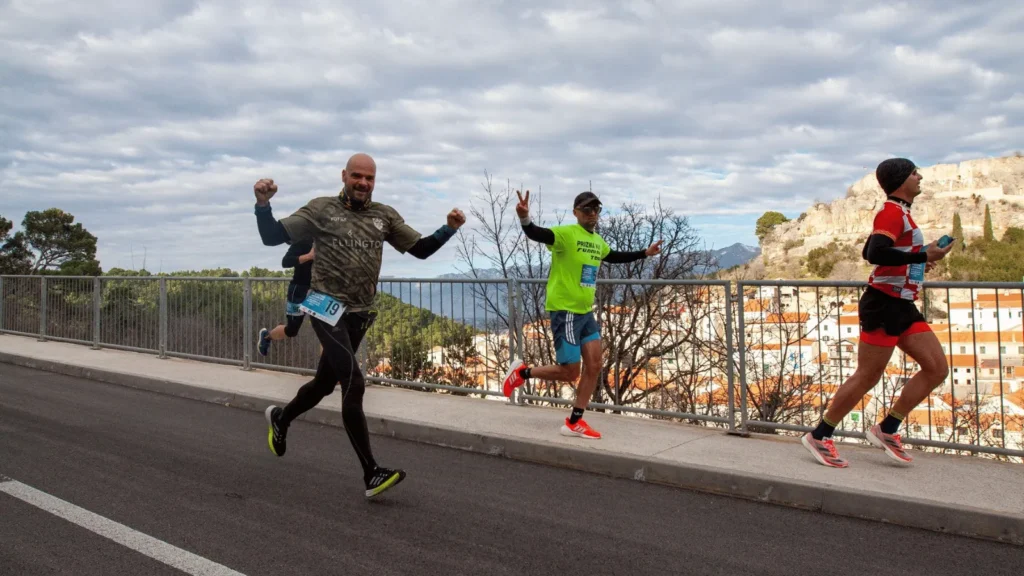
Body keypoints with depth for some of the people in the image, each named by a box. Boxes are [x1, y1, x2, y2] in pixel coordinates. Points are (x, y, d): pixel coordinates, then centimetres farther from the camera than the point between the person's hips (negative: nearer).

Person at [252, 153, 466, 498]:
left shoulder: (384, 216, 7)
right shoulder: (322, 209, -2)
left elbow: (421, 249, 6)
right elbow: (272, 237, -4)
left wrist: (449, 229, -11)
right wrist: (263, 204, -22)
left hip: (359, 314, 5)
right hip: (328, 307, -5)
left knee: (325, 382, 20)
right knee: (354, 384, -18)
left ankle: (280, 418, 51)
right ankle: (372, 474, -15)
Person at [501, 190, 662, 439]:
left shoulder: (598, 241, 12)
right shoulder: (566, 233, -14)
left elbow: (615, 257, 33)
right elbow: (536, 234, -32)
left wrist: (645, 253, 37)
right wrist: (525, 219, -54)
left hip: (586, 312, 9)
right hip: (565, 312, -8)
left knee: (594, 366, 5)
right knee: (569, 373, -5)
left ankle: (574, 423, 15)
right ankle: (522, 372, 18)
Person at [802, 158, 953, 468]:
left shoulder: (899, 213, 17)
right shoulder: (893, 211, -13)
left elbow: (870, 250, 25)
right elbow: (875, 253, -28)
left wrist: (917, 260, 18)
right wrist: (922, 256, -24)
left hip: (903, 307, 10)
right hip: (884, 304, -10)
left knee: (937, 368, 5)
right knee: (867, 377, -5)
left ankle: (886, 430, 11)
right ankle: (819, 437, 6)